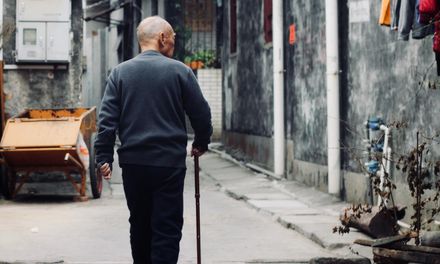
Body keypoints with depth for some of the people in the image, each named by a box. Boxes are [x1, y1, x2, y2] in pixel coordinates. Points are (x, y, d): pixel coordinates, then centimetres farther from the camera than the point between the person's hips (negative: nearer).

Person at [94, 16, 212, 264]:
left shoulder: (120, 72, 4)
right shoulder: (179, 71, -2)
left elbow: (107, 118, -1)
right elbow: (201, 113, 3)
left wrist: (104, 157, 0)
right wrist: (201, 144, 19)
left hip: (133, 162, 3)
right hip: (170, 162, -3)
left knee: (139, 224, 17)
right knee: (167, 228, -1)